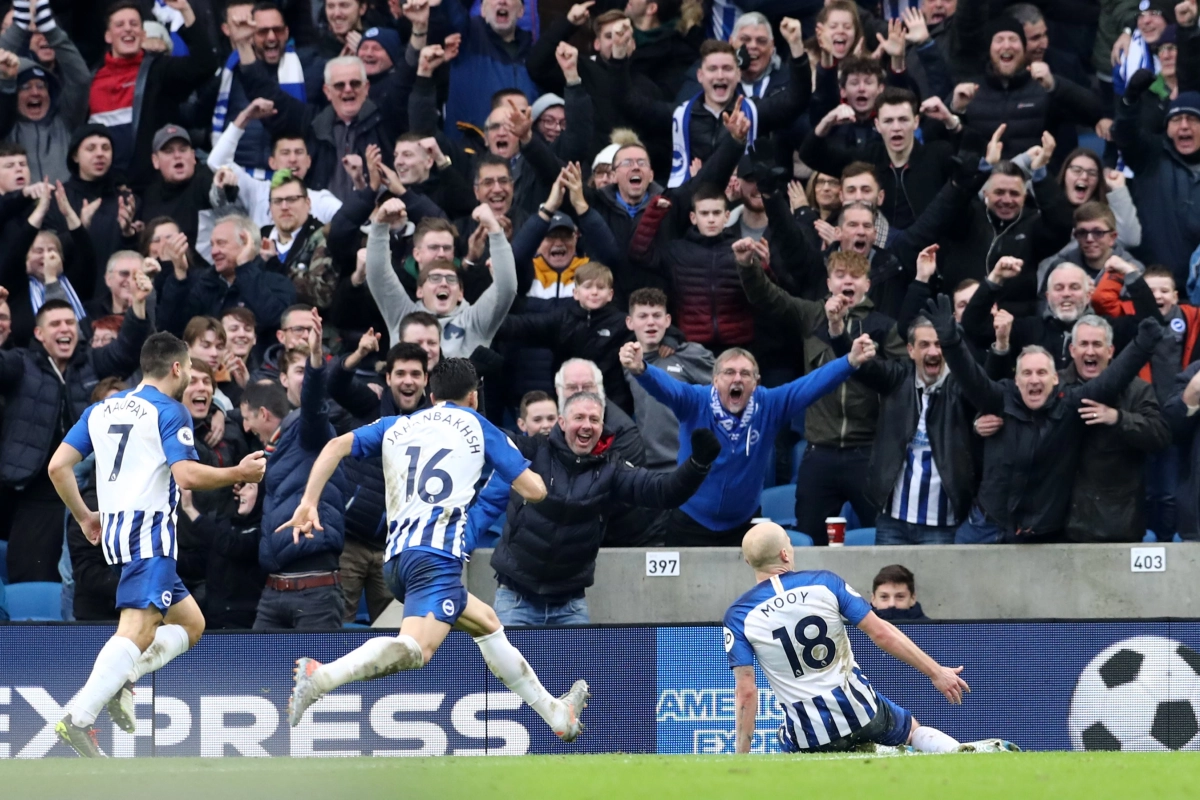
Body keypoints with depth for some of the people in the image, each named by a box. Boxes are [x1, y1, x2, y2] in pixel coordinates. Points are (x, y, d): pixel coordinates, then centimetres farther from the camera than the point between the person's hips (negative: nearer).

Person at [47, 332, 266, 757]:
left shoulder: (101, 409, 17)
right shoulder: (170, 411, -4)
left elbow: (58, 466, 12)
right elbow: (187, 475, -17)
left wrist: (84, 516, 23)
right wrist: (239, 474, -3)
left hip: (115, 530, 9)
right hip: (150, 529, -9)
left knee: (190, 624, 16)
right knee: (138, 630, -19)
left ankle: (120, 680, -4)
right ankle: (79, 718, -34)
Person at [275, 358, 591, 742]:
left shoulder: (396, 426, 24)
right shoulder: (477, 427, 13)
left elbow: (337, 446, 10)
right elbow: (534, 490, 10)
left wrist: (308, 503, 6)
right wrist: (531, 475, 33)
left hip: (396, 559, 7)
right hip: (438, 552, -7)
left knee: (487, 623, 25)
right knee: (415, 649, -25)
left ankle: (556, 713, 33)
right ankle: (319, 677, -45)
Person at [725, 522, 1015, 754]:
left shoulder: (738, 616, -6)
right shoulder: (823, 583, -4)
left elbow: (746, 691, -9)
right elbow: (881, 633, -5)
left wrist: (742, 754, -2)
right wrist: (936, 672, 2)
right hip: (861, 712, 3)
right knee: (914, 729, 28)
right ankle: (963, 752, -1)